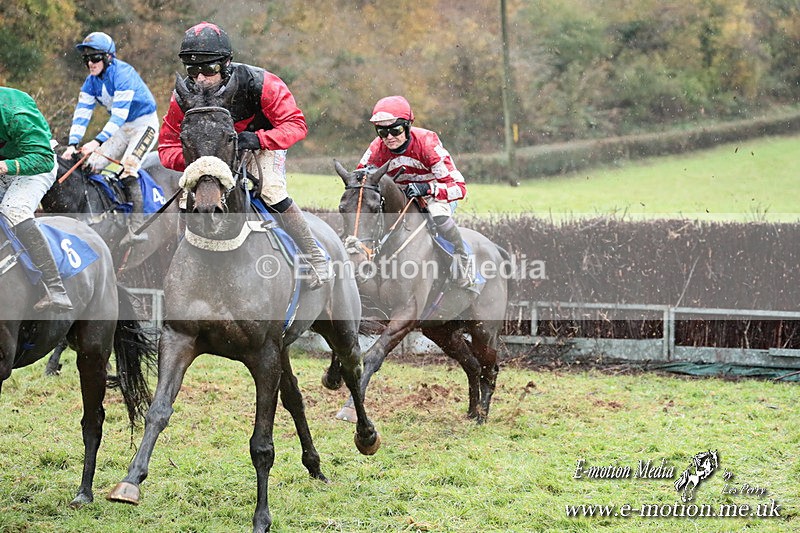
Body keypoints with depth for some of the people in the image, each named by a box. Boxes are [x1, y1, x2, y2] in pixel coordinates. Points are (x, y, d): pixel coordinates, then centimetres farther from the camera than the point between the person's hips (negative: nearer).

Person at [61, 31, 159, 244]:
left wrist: (98, 141, -39)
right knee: (91, 165, -3)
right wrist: (73, 144, -21)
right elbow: (82, 112, -7)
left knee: (127, 171, -25)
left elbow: (119, 114, -31)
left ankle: (137, 228, -23)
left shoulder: (123, 74, -25)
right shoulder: (92, 81, -1)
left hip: (144, 124, -8)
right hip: (122, 129, 8)